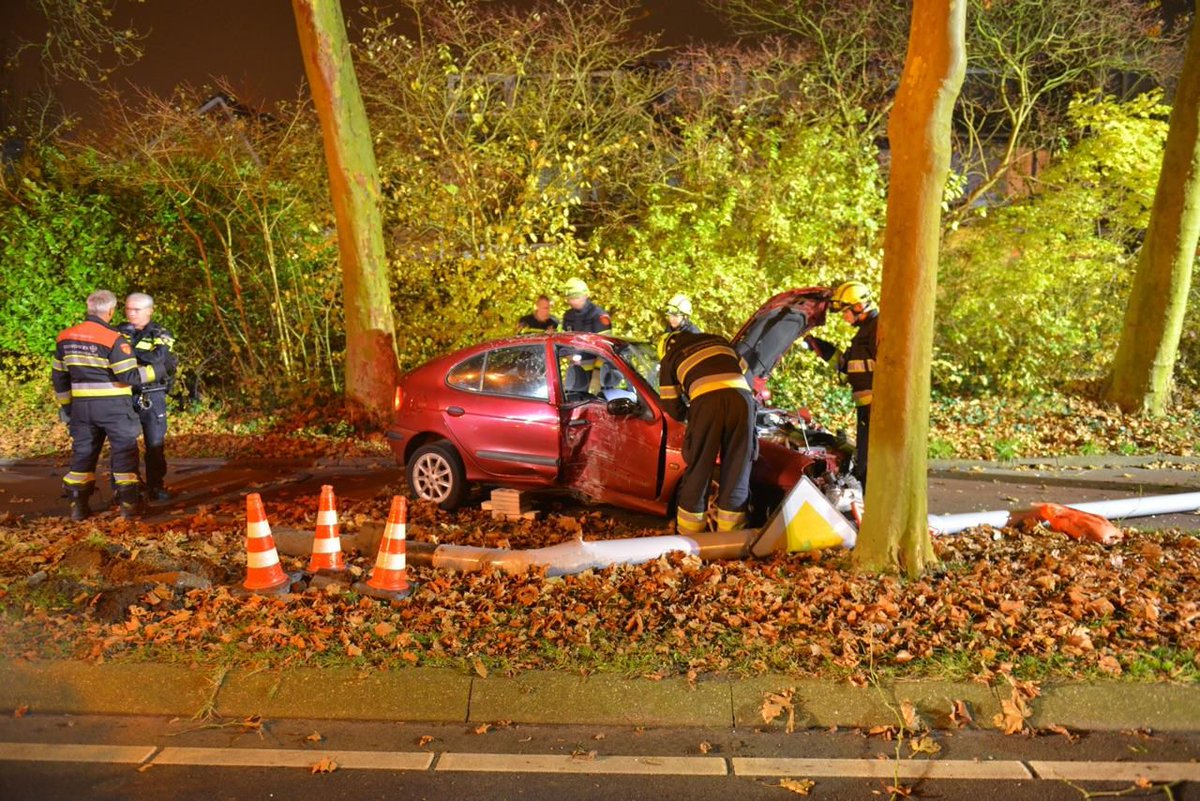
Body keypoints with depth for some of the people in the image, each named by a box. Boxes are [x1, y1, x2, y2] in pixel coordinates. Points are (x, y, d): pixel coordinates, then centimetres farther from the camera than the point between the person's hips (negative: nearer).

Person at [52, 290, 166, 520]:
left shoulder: (65, 337, 6)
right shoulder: (114, 339, -15)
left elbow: (59, 376, 13)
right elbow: (130, 376, -17)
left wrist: (65, 405, 23)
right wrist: (155, 369, -3)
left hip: (81, 406, 5)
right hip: (113, 406, -5)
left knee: (83, 452, 14)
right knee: (124, 450, 4)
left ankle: (78, 505, 17)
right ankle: (129, 503, 5)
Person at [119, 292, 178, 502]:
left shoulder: (161, 335, 1)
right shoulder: (119, 333, 8)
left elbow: (159, 358, -17)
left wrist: (130, 348, -20)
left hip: (152, 398, -1)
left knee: (155, 444, 2)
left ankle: (156, 487, 12)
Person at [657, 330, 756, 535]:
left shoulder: (669, 359, 27)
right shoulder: (717, 340, 36)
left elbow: (672, 407, 25)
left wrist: (690, 415, 45)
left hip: (707, 399, -2)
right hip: (741, 395, 2)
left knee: (698, 470, 8)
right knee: (737, 470, 9)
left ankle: (687, 535, 17)